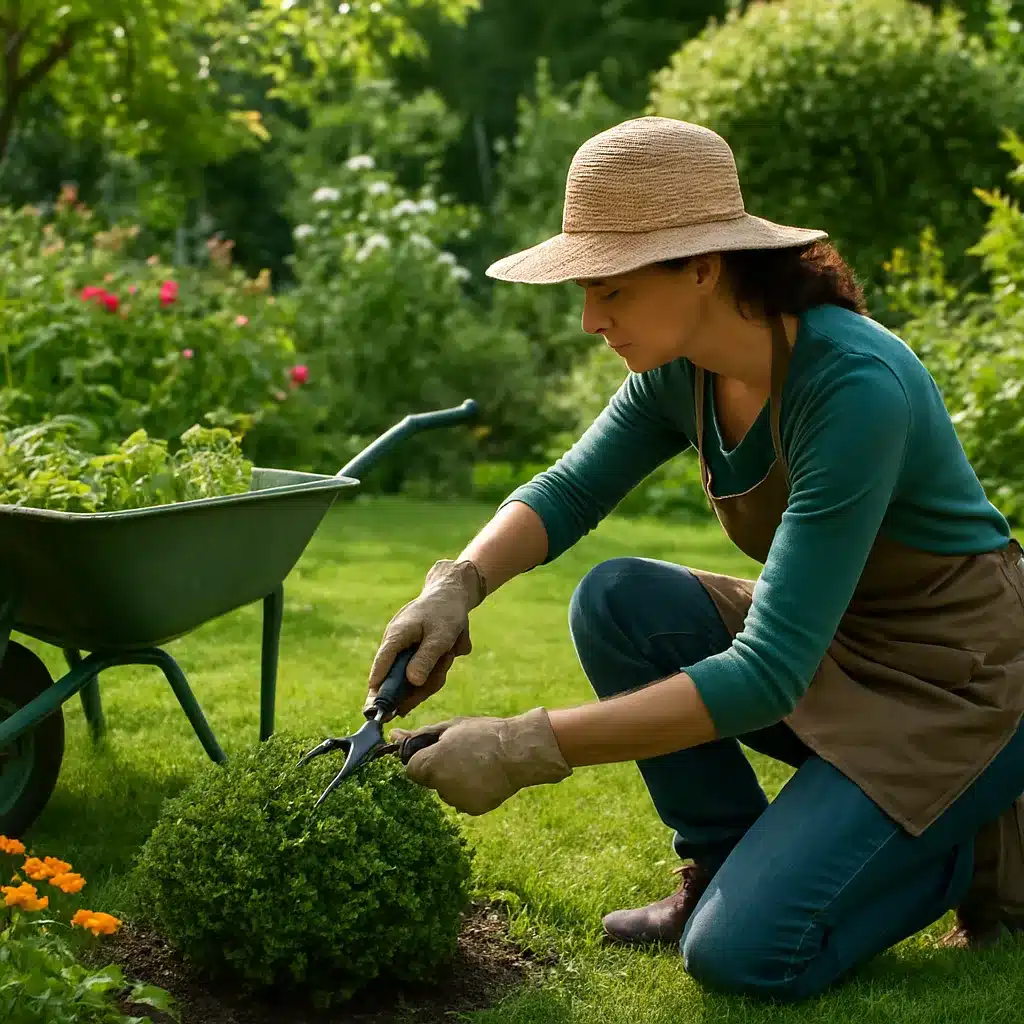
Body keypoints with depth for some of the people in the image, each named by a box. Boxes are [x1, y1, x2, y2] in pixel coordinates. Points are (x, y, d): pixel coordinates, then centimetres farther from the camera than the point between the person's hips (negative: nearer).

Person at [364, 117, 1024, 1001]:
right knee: (617, 601, -14)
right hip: (831, 648, 7)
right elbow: (570, 491, 5)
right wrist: (457, 585, -16)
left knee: (742, 954, -18)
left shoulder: (856, 388, -33)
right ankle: (723, 864, 3)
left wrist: (527, 748, -35)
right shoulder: (682, 370, -9)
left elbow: (767, 674, -35)